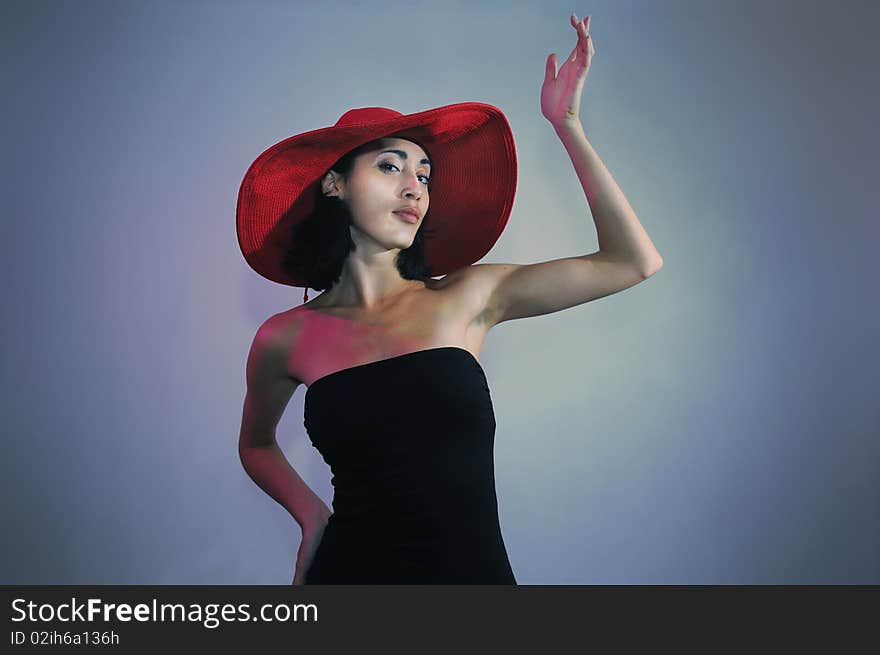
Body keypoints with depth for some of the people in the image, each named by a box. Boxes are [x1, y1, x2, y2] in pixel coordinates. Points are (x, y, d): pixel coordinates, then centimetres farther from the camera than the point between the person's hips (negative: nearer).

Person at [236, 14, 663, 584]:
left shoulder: (467, 298, -4)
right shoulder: (286, 340, -4)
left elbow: (635, 262, -7)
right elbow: (256, 445, 16)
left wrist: (567, 125, -7)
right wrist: (311, 513, -2)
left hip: (477, 568, 1)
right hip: (351, 568, -1)